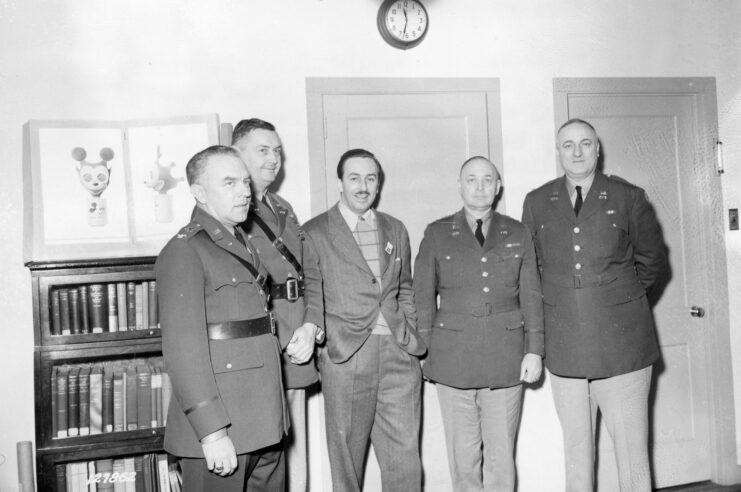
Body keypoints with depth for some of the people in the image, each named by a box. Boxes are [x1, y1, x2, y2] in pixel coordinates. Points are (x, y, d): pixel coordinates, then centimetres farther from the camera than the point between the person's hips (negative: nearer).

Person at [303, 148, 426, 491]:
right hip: (345, 358, -3)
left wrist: (410, 334, 11)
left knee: (405, 459, 5)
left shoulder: (395, 230, 14)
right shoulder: (314, 233, 0)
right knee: (346, 460, 8)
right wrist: (325, 339, -5)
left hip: (398, 354, 4)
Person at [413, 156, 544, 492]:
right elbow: (423, 297, 4)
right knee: (464, 456, 6)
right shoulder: (437, 234, 5)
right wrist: (424, 351, 0)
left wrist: (534, 350, 1)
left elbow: (531, 297, 8)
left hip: (506, 359, 1)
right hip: (453, 360, -1)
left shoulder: (518, 234, 9)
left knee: (502, 454, 6)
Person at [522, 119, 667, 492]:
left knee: (632, 449, 2)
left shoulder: (628, 198, 2)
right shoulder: (536, 202, 7)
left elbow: (652, 259, 12)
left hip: (622, 343, -1)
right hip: (564, 347, 2)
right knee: (575, 450, 11)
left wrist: (622, 296, 10)